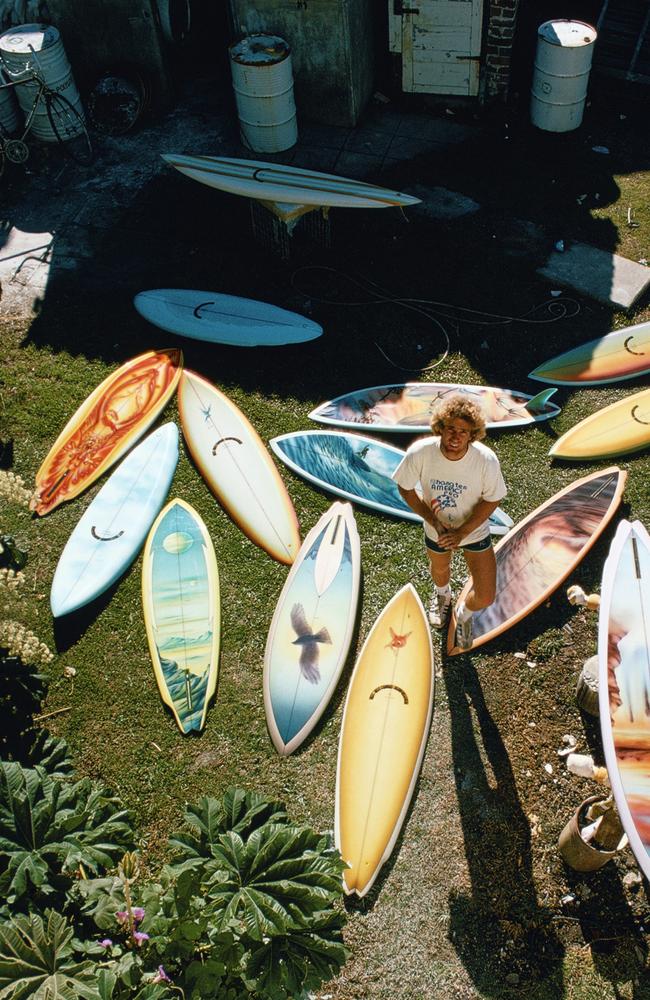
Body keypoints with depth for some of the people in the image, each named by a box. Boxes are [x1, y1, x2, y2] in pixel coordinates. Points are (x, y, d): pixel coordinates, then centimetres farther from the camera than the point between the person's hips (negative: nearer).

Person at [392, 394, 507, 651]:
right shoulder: (420, 452, -32)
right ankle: (442, 594, 71)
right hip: (437, 528, 1)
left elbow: (492, 499, -16)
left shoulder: (486, 459, -33)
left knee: (485, 597, 1)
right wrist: (433, 521, -18)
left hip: (474, 530, -1)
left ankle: (464, 615, 40)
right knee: (440, 569, 32)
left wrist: (462, 533, -21)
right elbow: (405, 488, -14)